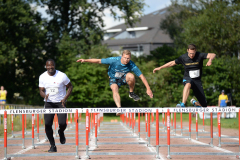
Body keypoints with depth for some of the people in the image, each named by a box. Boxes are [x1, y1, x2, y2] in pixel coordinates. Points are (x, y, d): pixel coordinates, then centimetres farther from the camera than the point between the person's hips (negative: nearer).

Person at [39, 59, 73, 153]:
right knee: (47, 124, -11)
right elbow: (41, 90, 2)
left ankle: (61, 132, 23)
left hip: (60, 103, -2)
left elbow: (70, 87, 1)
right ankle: (52, 146, 3)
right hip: (49, 103, 2)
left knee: (62, 123, -16)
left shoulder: (62, 76, -10)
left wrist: (65, 98, -12)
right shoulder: (42, 77, -2)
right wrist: (44, 95, -22)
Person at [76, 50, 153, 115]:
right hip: (114, 79, 0)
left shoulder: (131, 65, -26)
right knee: (114, 89, -32)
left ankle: (131, 93, -9)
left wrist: (148, 89, -24)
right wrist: (85, 60, -28)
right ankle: (119, 108, -44)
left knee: (131, 76, -34)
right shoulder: (114, 60, -28)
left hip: (124, 78, 0)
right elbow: (99, 61, -21)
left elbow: (141, 76, -21)